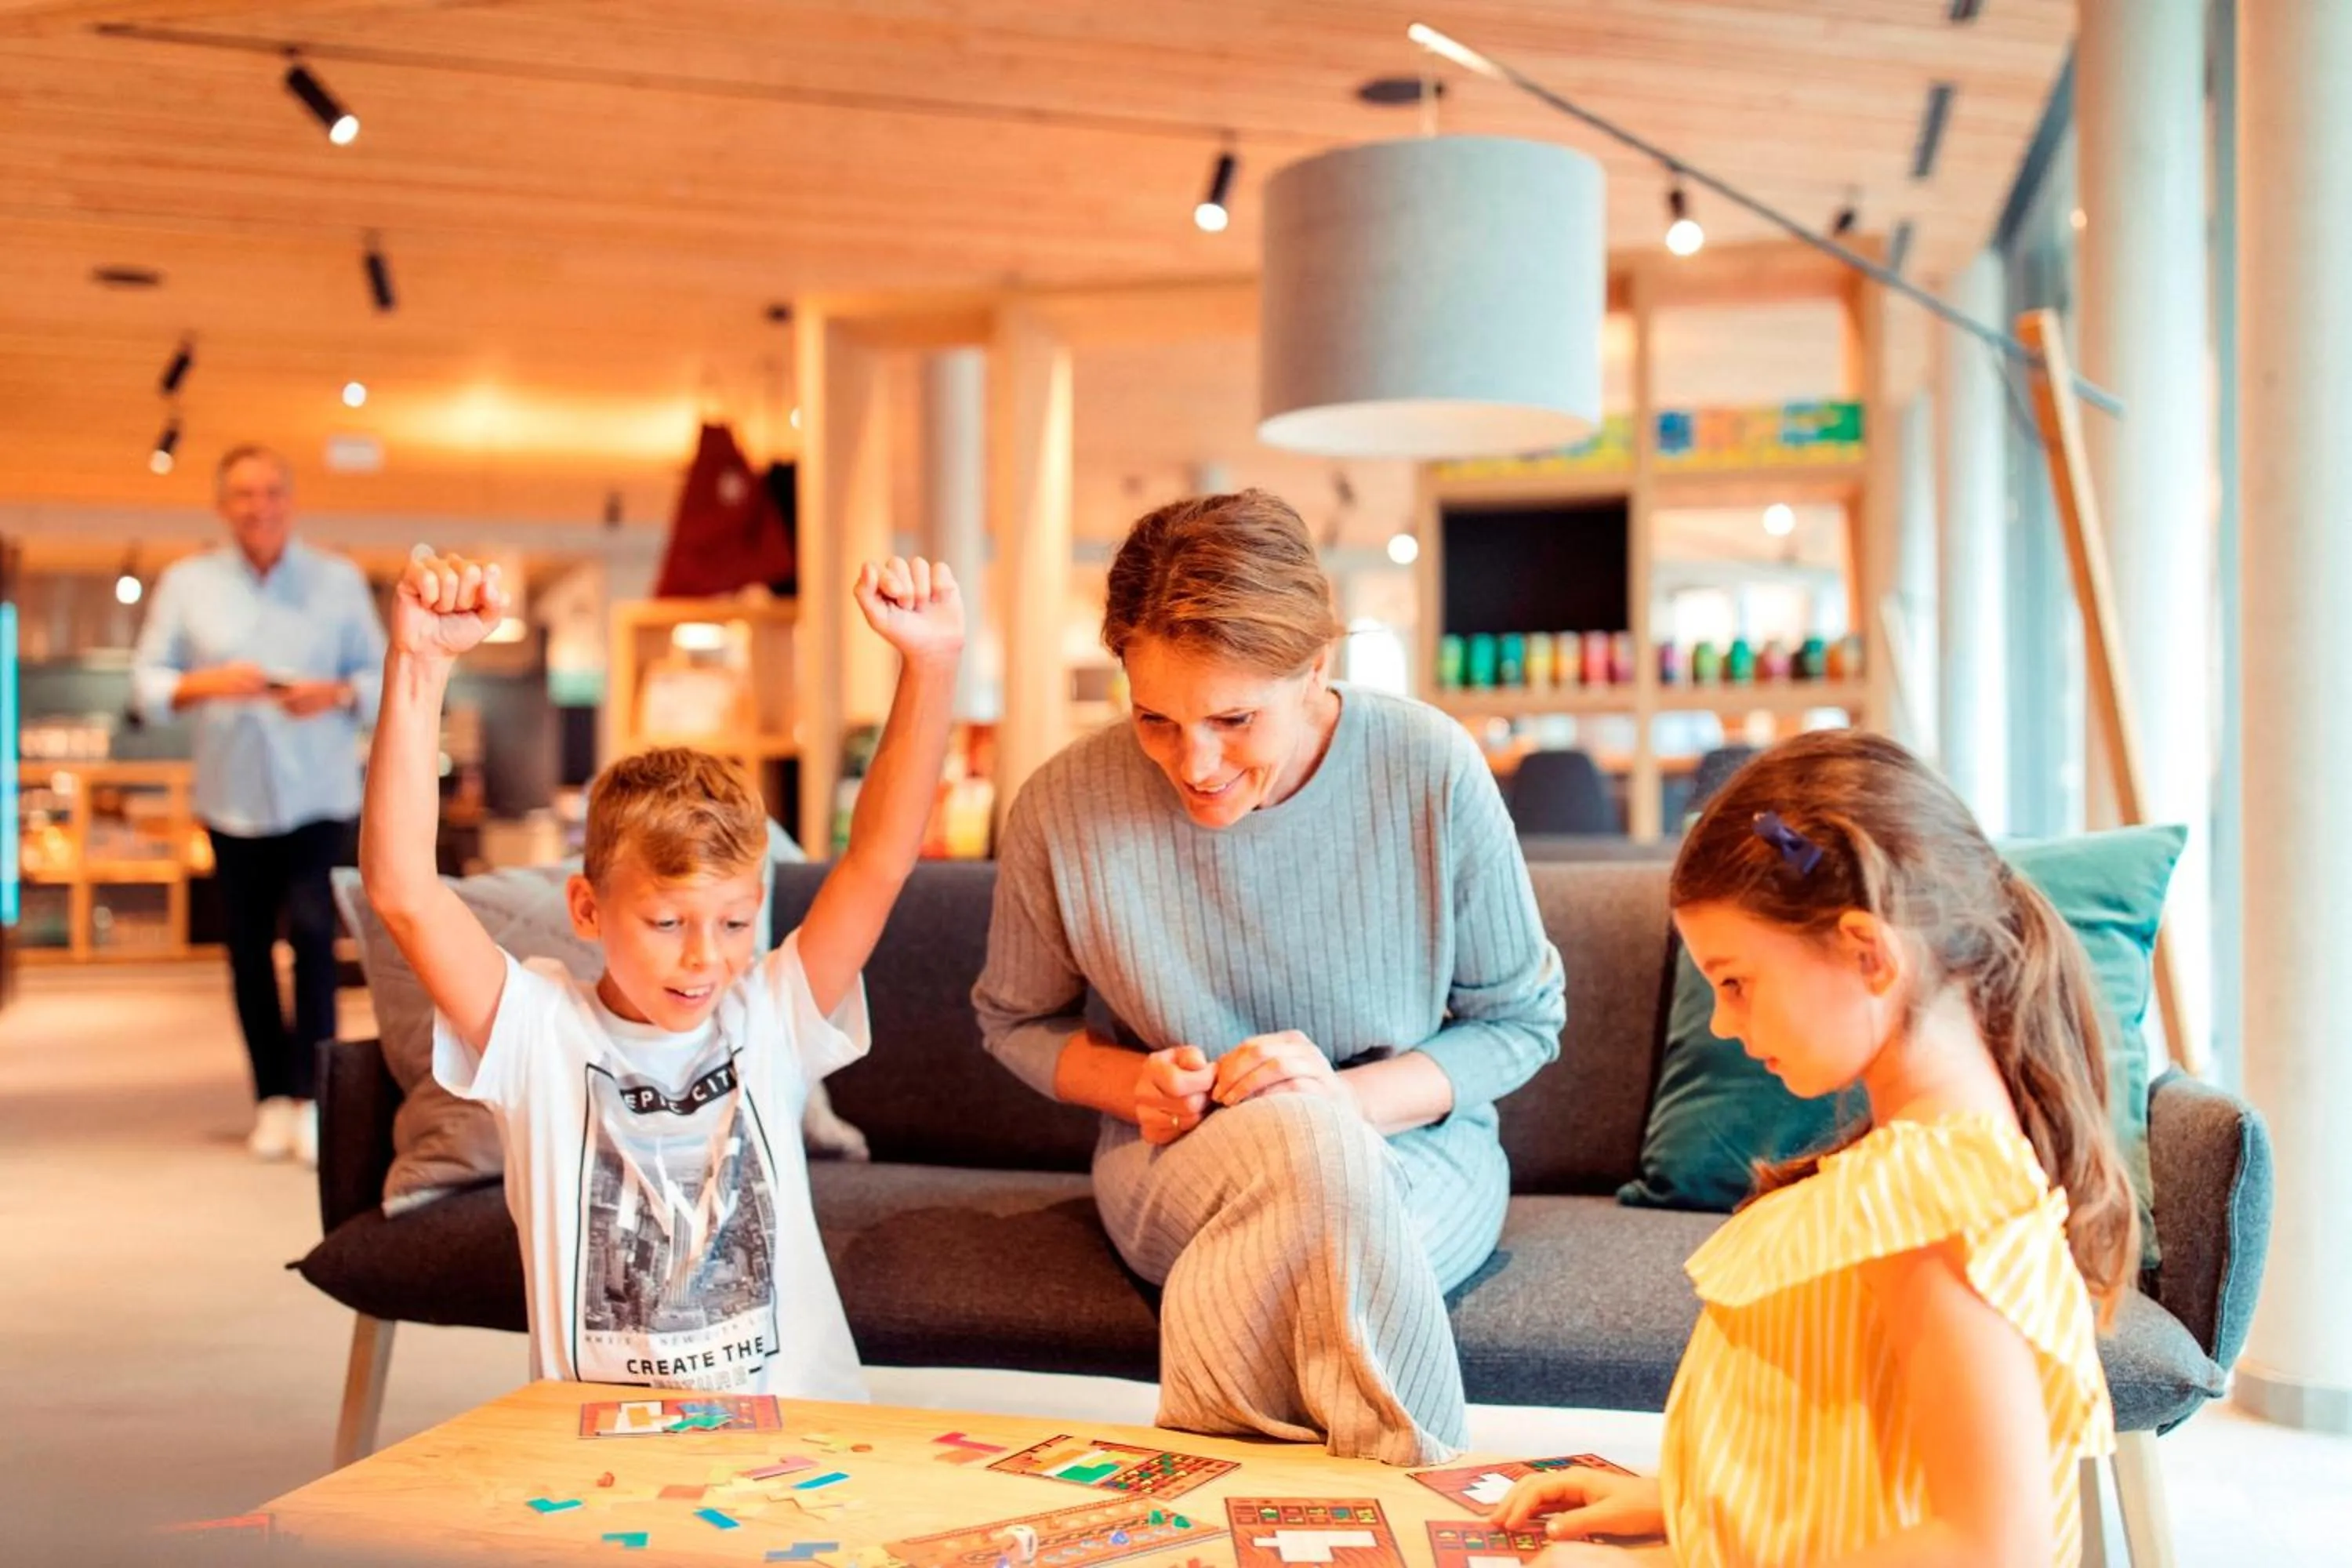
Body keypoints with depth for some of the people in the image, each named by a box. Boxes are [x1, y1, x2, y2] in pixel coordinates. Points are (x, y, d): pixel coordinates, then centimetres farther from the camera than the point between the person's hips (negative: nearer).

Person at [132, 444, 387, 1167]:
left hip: (319, 797, -1)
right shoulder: (187, 583, 5)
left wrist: (337, 694, -15)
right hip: (234, 800, 2)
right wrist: (208, 684, -16)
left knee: (313, 933, -14)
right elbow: (147, 684, 3)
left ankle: (311, 1097, -6)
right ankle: (272, 1098, 17)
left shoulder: (339, 581, 5)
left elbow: (383, 676, 6)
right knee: (249, 952, 6)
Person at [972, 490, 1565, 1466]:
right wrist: (1132, 1084, -14)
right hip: (1175, 1169, 1)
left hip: (1412, 1150, 0)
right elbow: (1015, 1020, 8)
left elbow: (1522, 1021, -3)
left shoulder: (1430, 771, -15)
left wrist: (1352, 1096, -20)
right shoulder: (1065, 808, -12)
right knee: (1300, 1138, -36)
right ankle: (1407, 1485, -27)